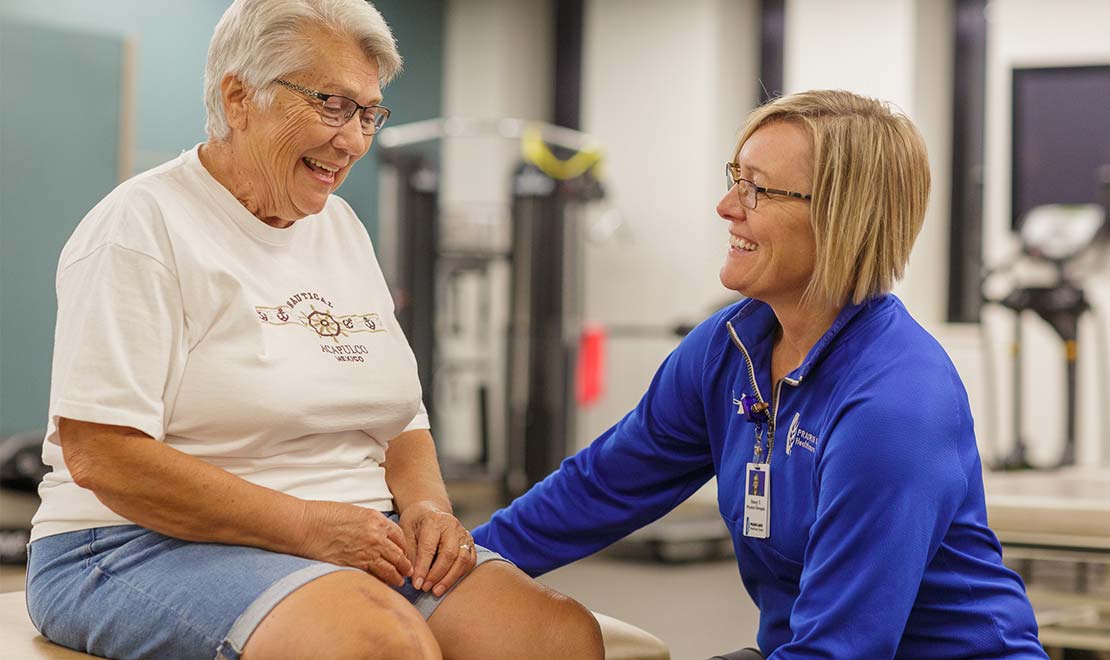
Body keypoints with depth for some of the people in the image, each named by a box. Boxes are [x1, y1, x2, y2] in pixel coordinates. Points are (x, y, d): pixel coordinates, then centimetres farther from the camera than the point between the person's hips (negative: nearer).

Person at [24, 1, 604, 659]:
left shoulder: (340, 226, 18)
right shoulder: (140, 226, -7)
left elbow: (402, 421, 21)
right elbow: (97, 456, -16)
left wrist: (426, 504, -3)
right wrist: (308, 525, -18)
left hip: (347, 536, 7)